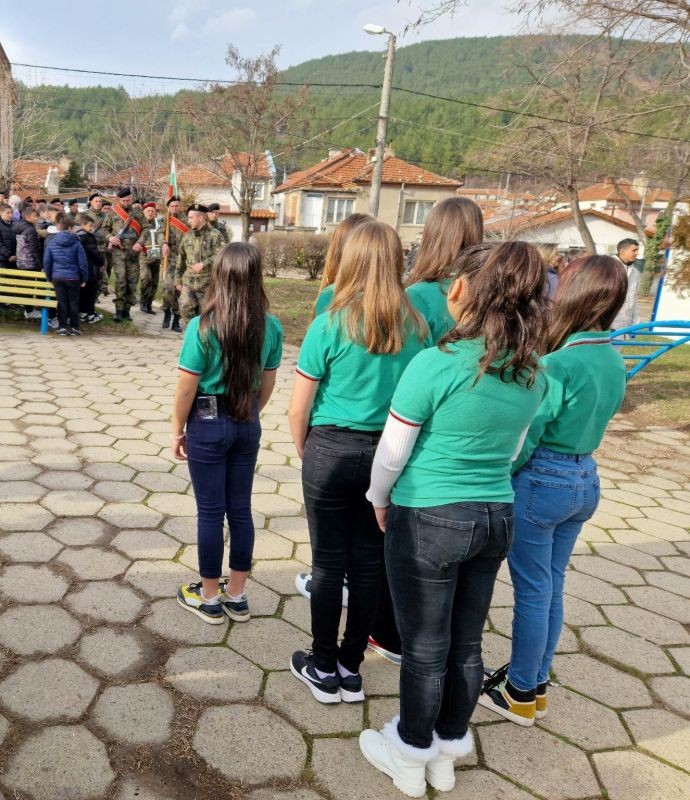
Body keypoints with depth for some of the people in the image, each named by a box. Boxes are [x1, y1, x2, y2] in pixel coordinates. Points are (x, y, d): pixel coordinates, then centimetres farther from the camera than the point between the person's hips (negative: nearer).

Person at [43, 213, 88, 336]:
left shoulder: (51, 242, 1)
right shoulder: (75, 243, -6)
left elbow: (46, 261, 4)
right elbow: (82, 262, -6)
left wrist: (49, 277, 15)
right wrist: (84, 279, 3)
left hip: (57, 277, 2)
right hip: (73, 277, -2)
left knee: (62, 301, 9)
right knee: (73, 302, 7)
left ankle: (62, 327, 8)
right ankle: (74, 327, 11)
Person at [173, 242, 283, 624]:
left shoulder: (202, 327, -17)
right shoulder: (271, 327, -6)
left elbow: (186, 388, -12)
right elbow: (267, 385, 4)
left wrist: (177, 430, 1)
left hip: (208, 424, -4)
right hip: (247, 425, 4)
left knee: (211, 512, 8)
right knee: (241, 510, 14)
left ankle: (209, 598, 23)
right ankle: (236, 597, 27)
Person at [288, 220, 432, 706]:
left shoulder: (330, 325, -11)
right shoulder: (416, 327, -1)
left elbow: (298, 409, -8)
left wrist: (305, 454, 8)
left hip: (333, 449, -3)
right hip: (389, 454, 3)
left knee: (329, 561, 10)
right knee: (369, 563, 14)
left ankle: (324, 669, 26)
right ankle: (351, 667, 30)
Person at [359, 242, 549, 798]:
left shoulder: (436, 364, -20)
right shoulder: (533, 374, 0)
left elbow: (391, 454, -12)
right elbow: (511, 451, 10)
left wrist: (381, 503, 6)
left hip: (429, 521, -6)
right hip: (497, 517, 6)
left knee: (426, 648, 12)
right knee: (466, 644, 19)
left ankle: (410, 754, 34)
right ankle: (447, 751, 40)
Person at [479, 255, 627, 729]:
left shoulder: (559, 362, -23)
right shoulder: (615, 362, 2)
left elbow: (526, 436, -18)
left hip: (542, 481, -7)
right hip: (586, 480, 8)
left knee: (532, 590, 7)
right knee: (552, 587, 19)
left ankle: (521, 693, 25)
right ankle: (536, 681, 35)